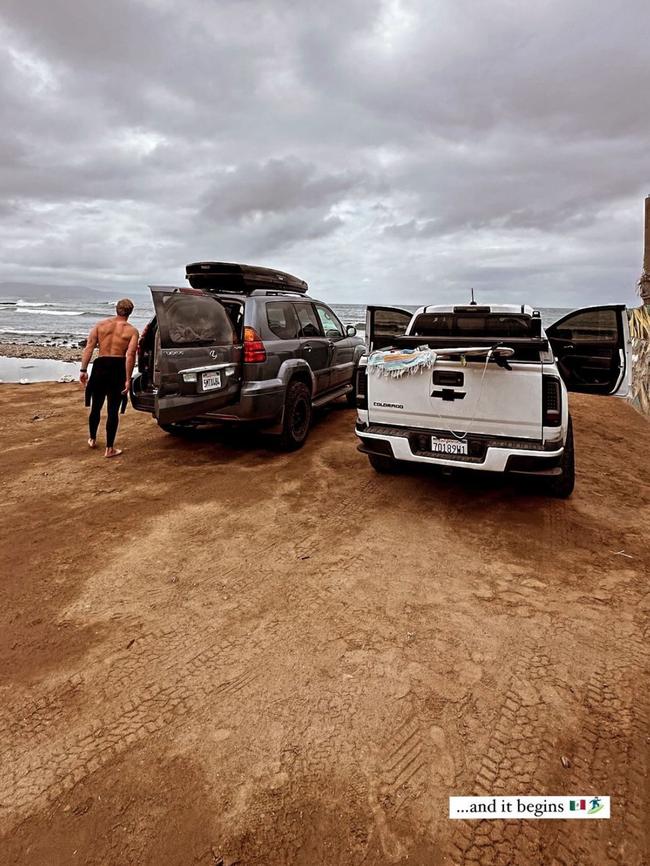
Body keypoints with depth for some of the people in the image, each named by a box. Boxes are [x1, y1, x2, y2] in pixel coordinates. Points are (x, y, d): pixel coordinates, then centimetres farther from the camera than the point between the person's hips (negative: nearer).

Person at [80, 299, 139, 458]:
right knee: (113, 410, 3)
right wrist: (128, 379, -12)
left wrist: (83, 370, 0)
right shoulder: (132, 331, -1)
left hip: (100, 366, 3)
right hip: (118, 368, -3)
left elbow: (89, 348, 0)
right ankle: (109, 449, 6)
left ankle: (92, 439, 38)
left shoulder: (100, 324, 8)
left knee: (96, 407, 20)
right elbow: (130, 355, -12)